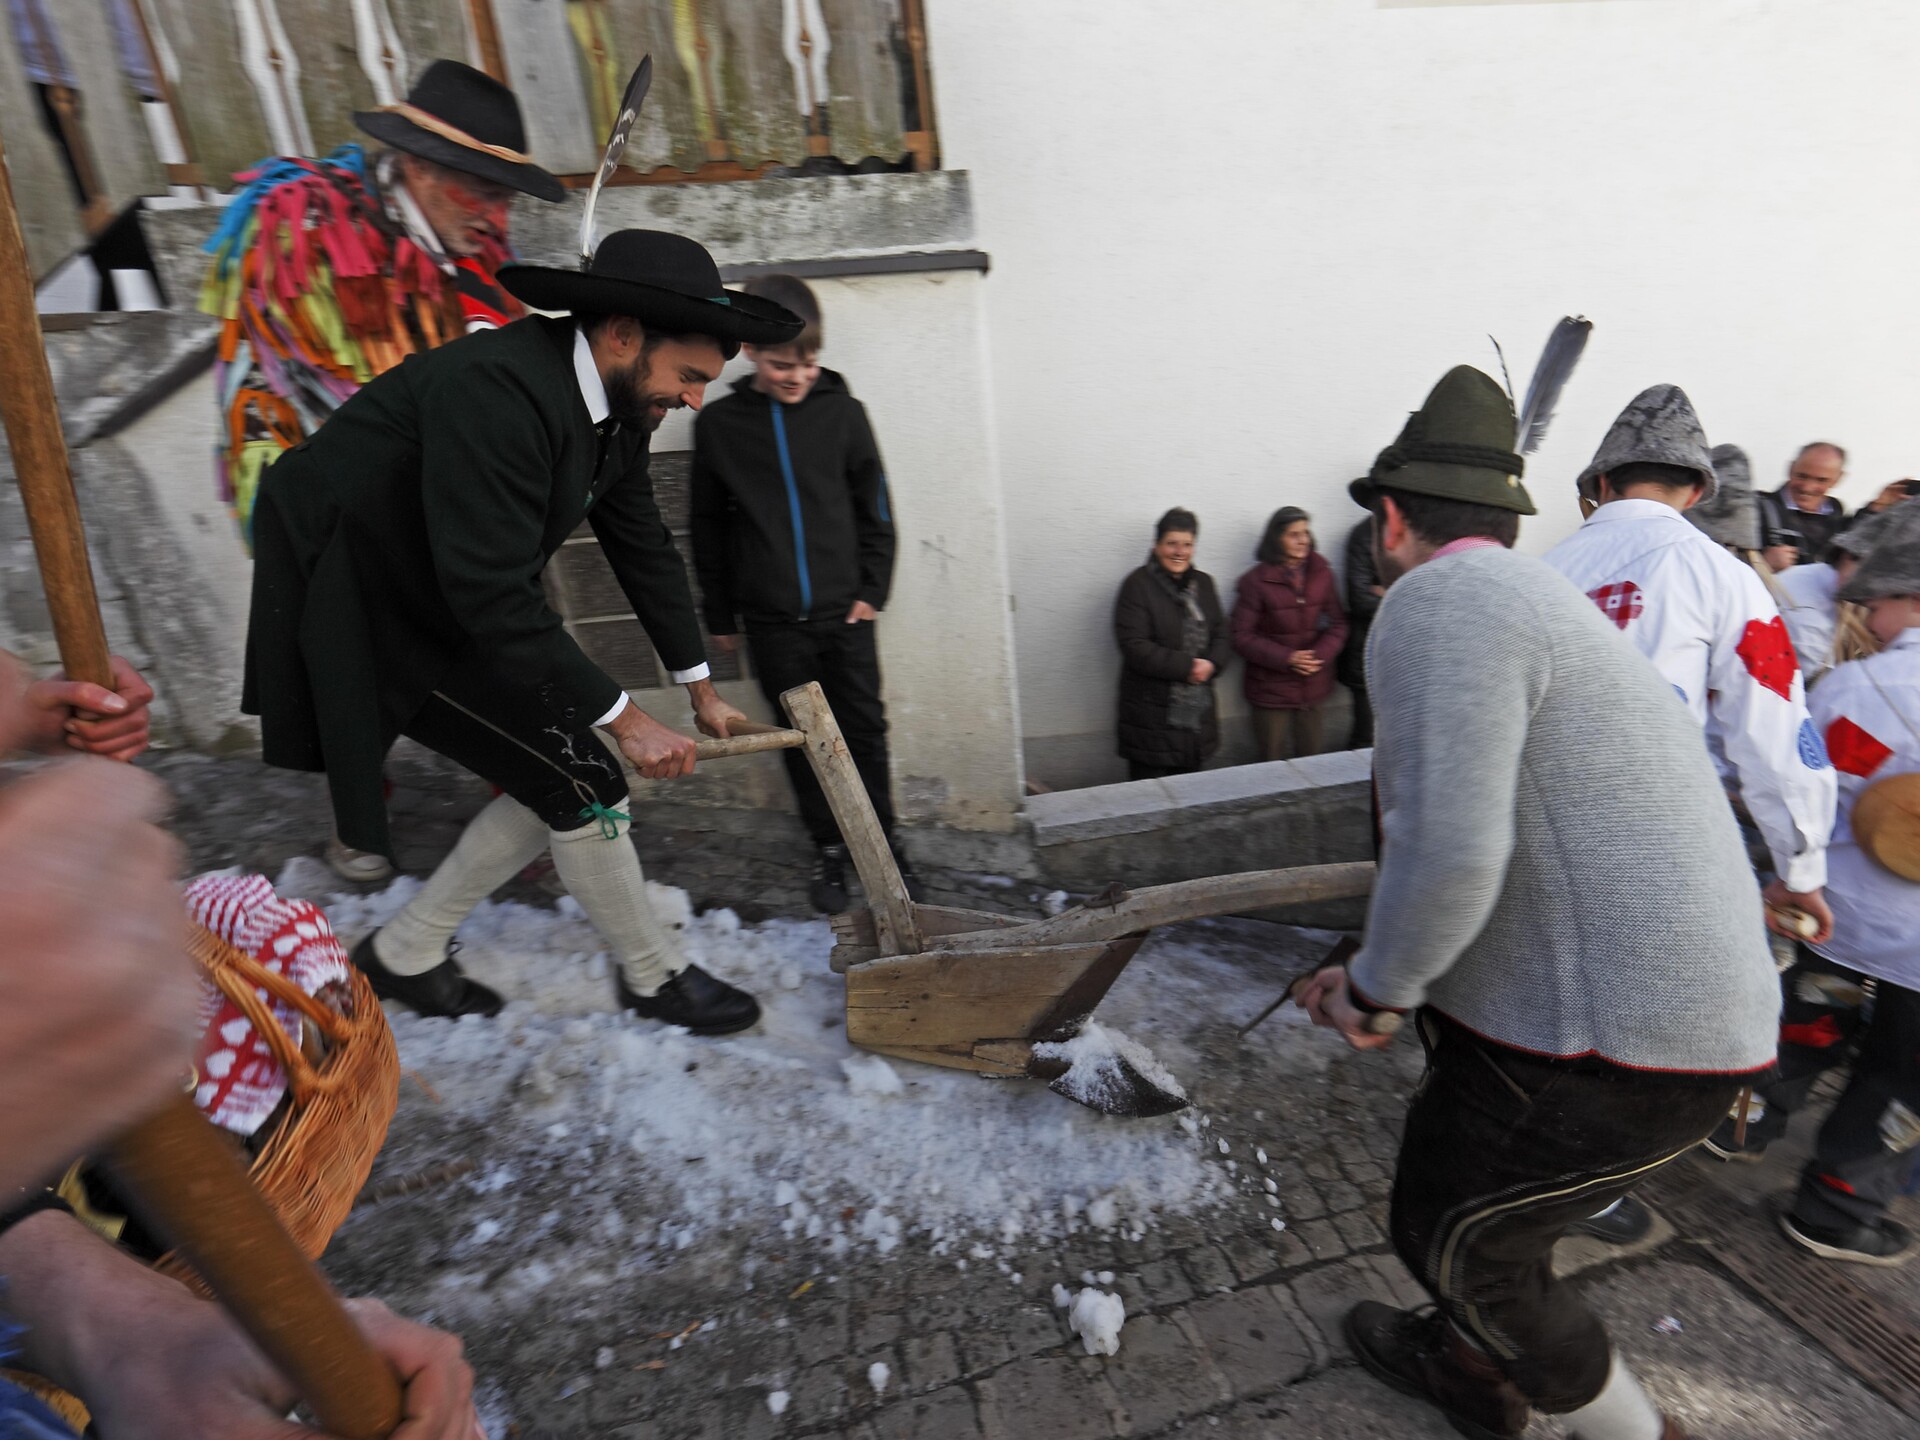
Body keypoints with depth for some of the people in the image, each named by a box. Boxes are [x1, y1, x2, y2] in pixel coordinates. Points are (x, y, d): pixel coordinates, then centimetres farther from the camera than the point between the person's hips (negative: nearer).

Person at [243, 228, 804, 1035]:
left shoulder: (615, 399, -2)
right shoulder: (496, 390, -30)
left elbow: (643, 547, 6)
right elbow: (492, 593, -33)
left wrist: (700, 689, 11)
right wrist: (623, 717, -27)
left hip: (451, 602, 9)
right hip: (362, 602, -9)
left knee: (557, 784, 8)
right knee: (583, 784, -10)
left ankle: (405, 956, 27)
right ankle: (652, 976, 13)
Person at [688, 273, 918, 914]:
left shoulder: (842, 411, -1)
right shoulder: (718, 423, 0)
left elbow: (875, 509, 5)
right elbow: (709, 529, 6)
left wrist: (872, 589, -2)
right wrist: (719, 614, 8)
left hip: (844, 610, 0)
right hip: (772, 620, 1)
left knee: (865, 727, 7)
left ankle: (882, 841, 24)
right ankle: (829, 849, 26)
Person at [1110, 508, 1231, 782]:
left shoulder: (1203, 583, 11)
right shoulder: (1137, 585, -9)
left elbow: (1223, 633, 10)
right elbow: (1134, 647, -17)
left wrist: (1211, 663, -11)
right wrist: (1186, 666, -20)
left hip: (1198, 710, 6)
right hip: (1152, 713, -6)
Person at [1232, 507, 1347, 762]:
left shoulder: (1322, 573, 5)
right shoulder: (1255, 581, -8)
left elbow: (1338, 623, 9)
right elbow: (1242, 636, -9)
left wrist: (1321, 654, -10)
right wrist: (1287, 658, -17)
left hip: (1314, 687, 4)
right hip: (1271, 690, -3)